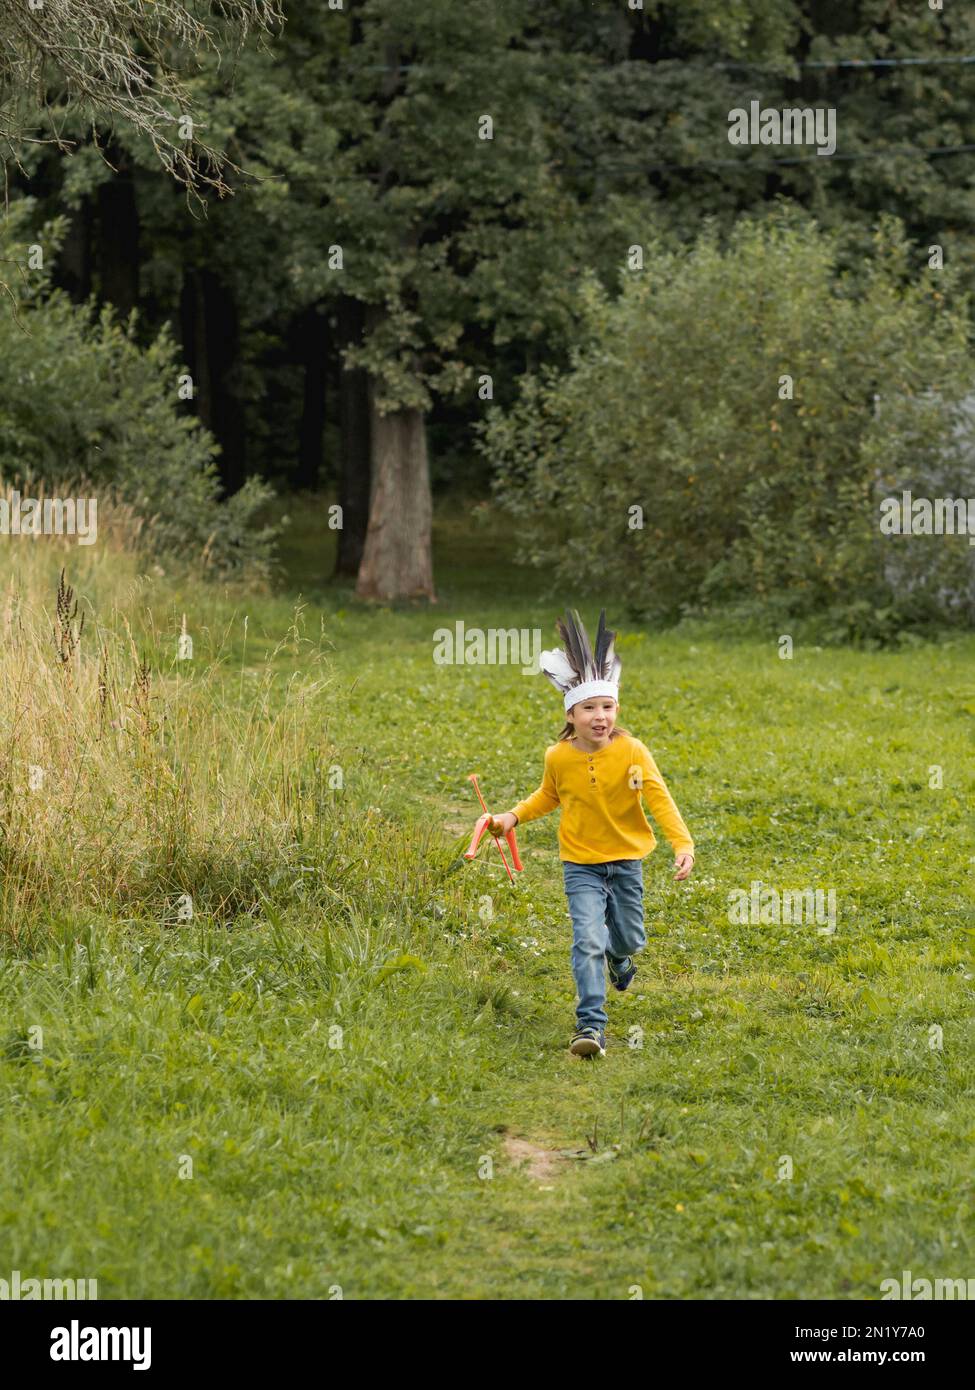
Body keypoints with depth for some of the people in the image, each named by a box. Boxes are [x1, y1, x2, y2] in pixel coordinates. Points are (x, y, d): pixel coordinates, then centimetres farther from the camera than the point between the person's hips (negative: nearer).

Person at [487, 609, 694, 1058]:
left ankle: (618, 956, 53)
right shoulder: (559, 758, -7)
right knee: (587, 941, -16)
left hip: (625, 861, 0)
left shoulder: (631, 752, -14)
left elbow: (659, 799, -23)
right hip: (580, 865, 0)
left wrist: (682, 844, -35)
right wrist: (514, 817, 1)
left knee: (628, 939, 14)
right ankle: (591, 1025, -17)